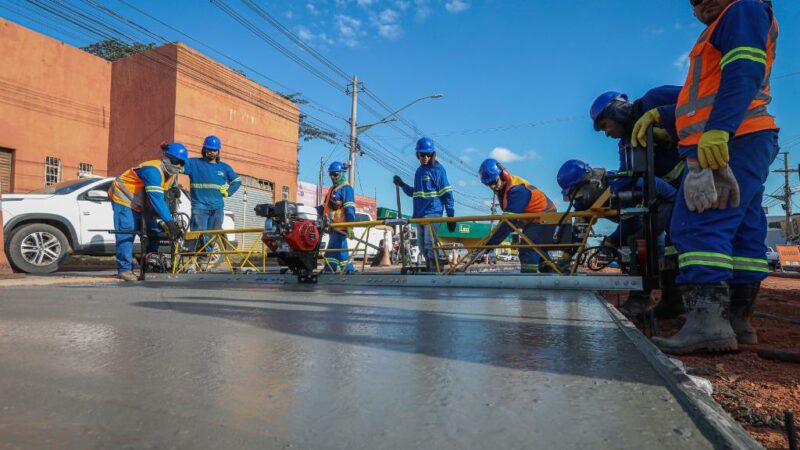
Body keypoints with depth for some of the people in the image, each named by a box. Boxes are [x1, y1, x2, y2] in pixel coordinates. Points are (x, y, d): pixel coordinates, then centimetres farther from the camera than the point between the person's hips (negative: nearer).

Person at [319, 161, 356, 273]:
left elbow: (350, 209, -15)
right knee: (340, 248, 9)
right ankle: (349, 268, 14)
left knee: (333, 248, -10)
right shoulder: (332, 189, 23)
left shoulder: (346, 188, -6)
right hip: (333, 225, 9)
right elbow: (324, 206, 25)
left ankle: (329, 269, -6)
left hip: (340, 225, -9)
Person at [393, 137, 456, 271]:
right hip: (419, 214, 7)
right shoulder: (419, 171, 18)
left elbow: (447, 193, -7)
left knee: (429, 243, -16)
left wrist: (450, 215, -12)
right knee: (422, 246, 8)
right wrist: (402, 185, 16)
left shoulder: (438, 169, -3)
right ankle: (430, 267, 18)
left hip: (433, 212, -7)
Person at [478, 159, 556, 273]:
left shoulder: (516, 190, -30)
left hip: (543, 217, -10)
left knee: (527, 251, -19)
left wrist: (491, 242, -37)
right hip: (532, 220, 10)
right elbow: (509, 216, 7)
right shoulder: (502, 187, 0)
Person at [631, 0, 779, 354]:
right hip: (730, 145, 11)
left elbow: (744, 74, -15)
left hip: (730, 142, -11)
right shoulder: (720, 33, 33)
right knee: (742, 233, 6)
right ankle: (737, 322, 9)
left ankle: (707, 321, -28)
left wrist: (718, 129, -28)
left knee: (700, 226, -21)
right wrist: (658, 114, 23)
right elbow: (704, 98, 32)